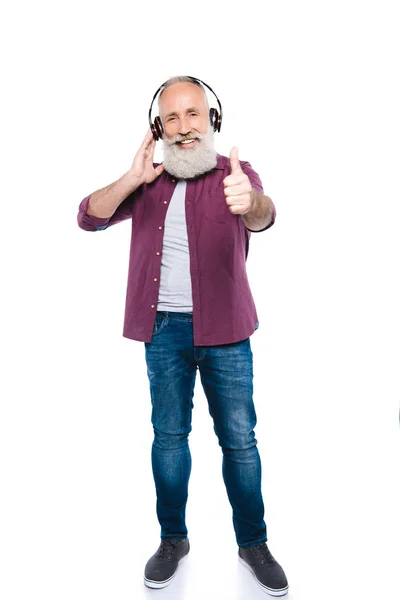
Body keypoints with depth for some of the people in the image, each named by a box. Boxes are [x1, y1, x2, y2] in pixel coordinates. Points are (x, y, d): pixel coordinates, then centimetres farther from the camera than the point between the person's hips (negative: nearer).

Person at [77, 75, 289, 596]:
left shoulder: (234, 173, -3)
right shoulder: (148, 181, 6)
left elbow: (263, 216, -25)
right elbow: (90, 218, 0)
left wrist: (249, 202, -50)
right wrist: (132, 179, -15)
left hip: (224, 330, -2)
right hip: (164, 329, 3)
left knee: (239, 438, 6)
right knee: (169, 435, 12)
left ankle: (254, 543, 26)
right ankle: (173, 539, 30)